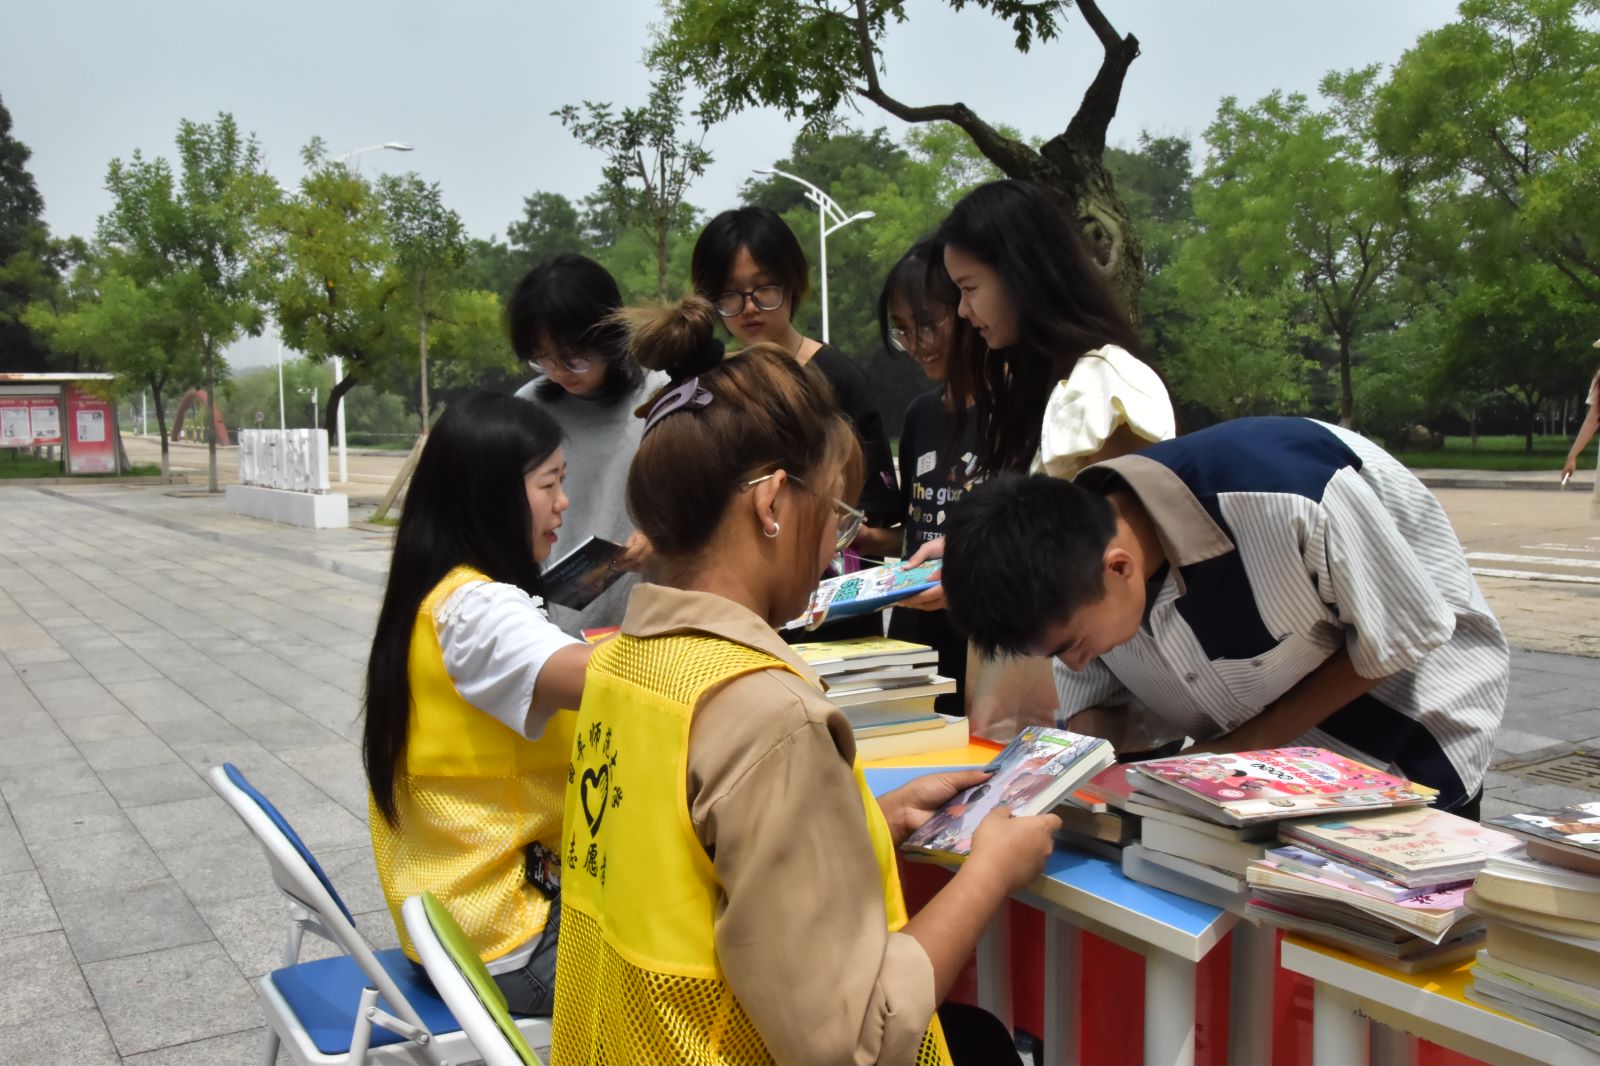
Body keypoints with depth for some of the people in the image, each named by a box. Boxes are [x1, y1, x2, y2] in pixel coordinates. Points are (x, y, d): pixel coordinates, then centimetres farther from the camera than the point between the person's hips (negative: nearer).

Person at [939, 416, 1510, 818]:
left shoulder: (1288, 499, -39)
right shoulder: (1077, 564, -20)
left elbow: (1403, 635, -23)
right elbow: (1094, 715, -6)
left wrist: (1245, 746, -23)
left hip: (1408, 743, -4)